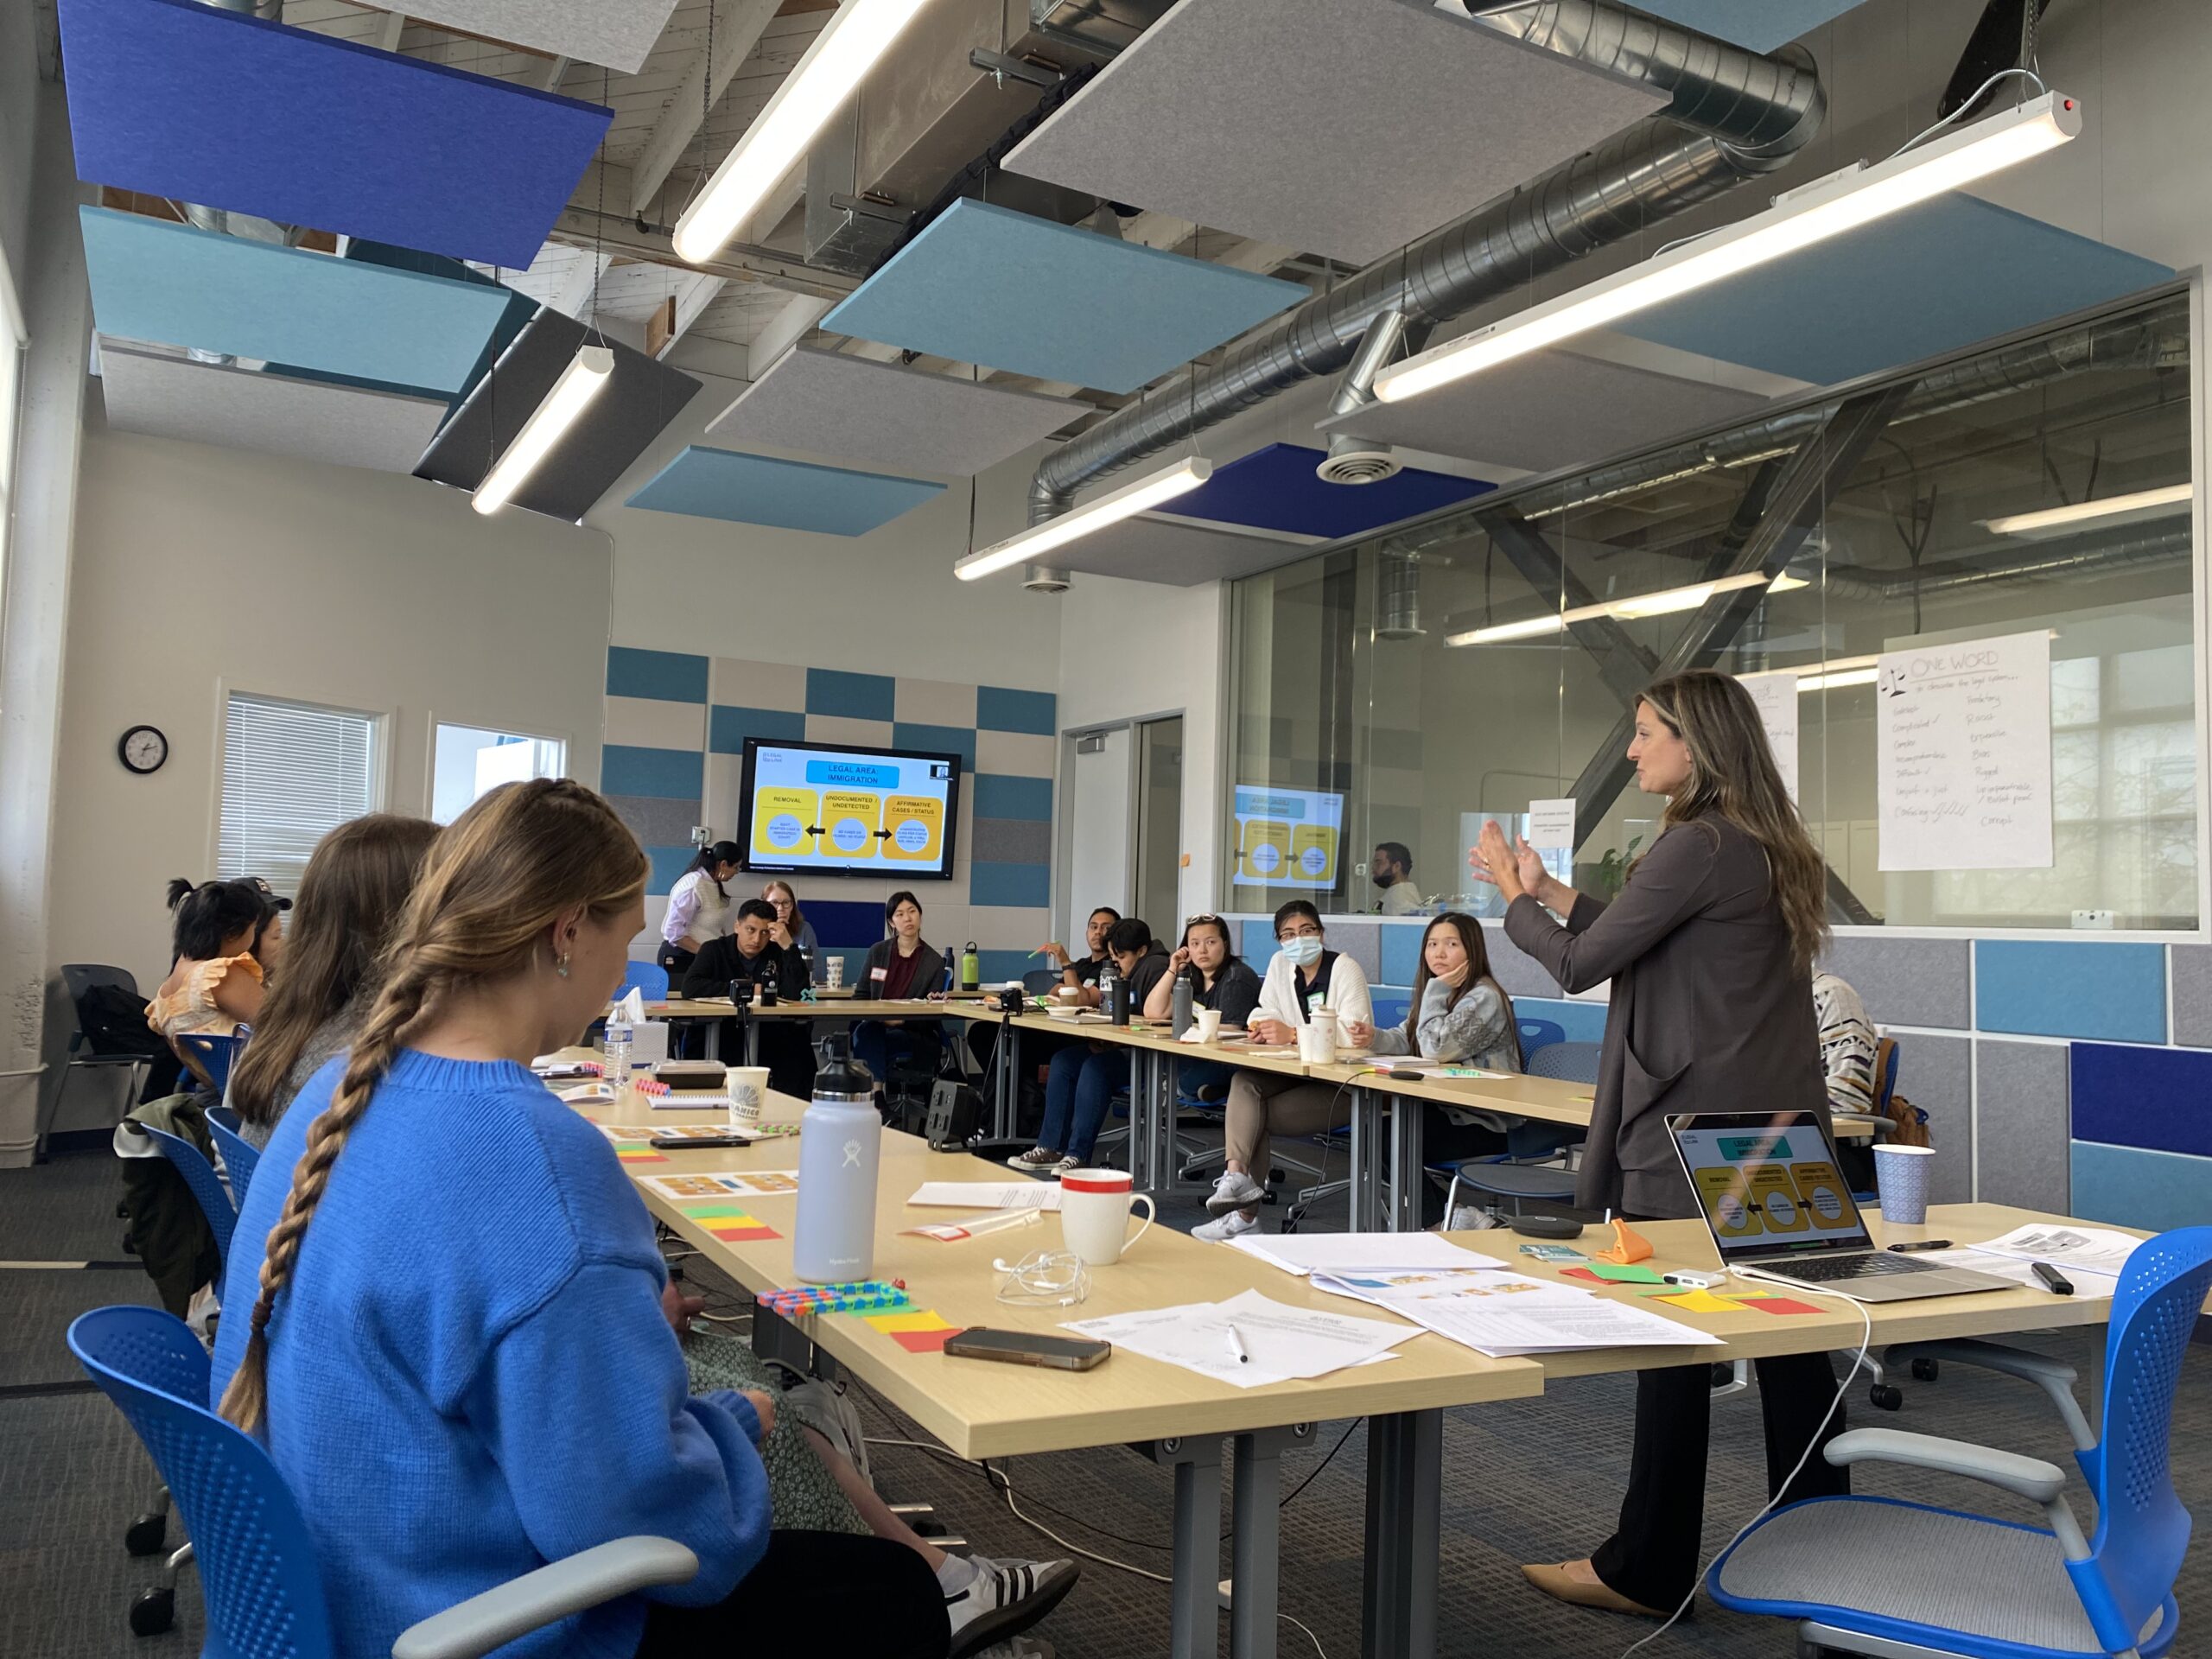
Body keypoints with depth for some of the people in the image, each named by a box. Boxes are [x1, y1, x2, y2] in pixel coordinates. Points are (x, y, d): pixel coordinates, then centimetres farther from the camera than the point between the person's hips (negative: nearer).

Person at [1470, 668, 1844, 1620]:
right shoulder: (1771, 846, 12)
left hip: (1695, 1131, -9)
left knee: (1673, 1344, 0)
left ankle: (1646, 1570, 12)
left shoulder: (1698, 845, -16)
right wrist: (1551, 893, 22)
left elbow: (1580, 965, -12)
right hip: (1781, 1130, 9)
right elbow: (1650, 940, 19)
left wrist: (1515, 900, 5)